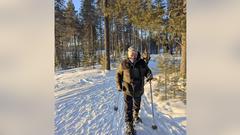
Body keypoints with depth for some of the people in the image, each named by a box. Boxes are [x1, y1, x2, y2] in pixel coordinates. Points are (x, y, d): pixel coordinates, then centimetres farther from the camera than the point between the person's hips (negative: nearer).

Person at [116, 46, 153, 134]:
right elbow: (118, 74, 1)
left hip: (139, 89, 3)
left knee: (137, 104, 25)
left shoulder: (142, 63, -6)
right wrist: (119, 85, -5)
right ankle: (129, 124, 12)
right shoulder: (124, 63, -10)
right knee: (128, 107, -1)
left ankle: (136, 116, 54)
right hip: (128, 89, -3)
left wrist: (149, 74, -15)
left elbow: (147, 70, 8)